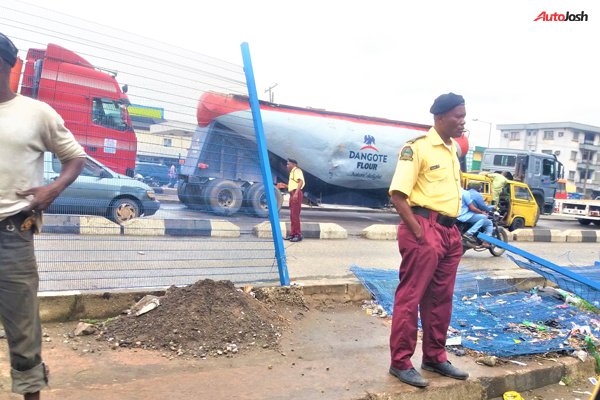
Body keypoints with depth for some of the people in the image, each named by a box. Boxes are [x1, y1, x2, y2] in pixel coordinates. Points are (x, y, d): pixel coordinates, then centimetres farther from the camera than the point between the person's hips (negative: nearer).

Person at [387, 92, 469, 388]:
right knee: (410, 298, -2)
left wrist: (453, 230, 16)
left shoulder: (453, 150, 16)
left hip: (449, 231, 9)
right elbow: (397, 194, -16)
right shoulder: (417, 148, -10)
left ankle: (435, 358, 29)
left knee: (441, 299, 15)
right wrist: (417, 231, -19)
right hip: (424, 228, -9)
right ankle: (400, 363, 10)